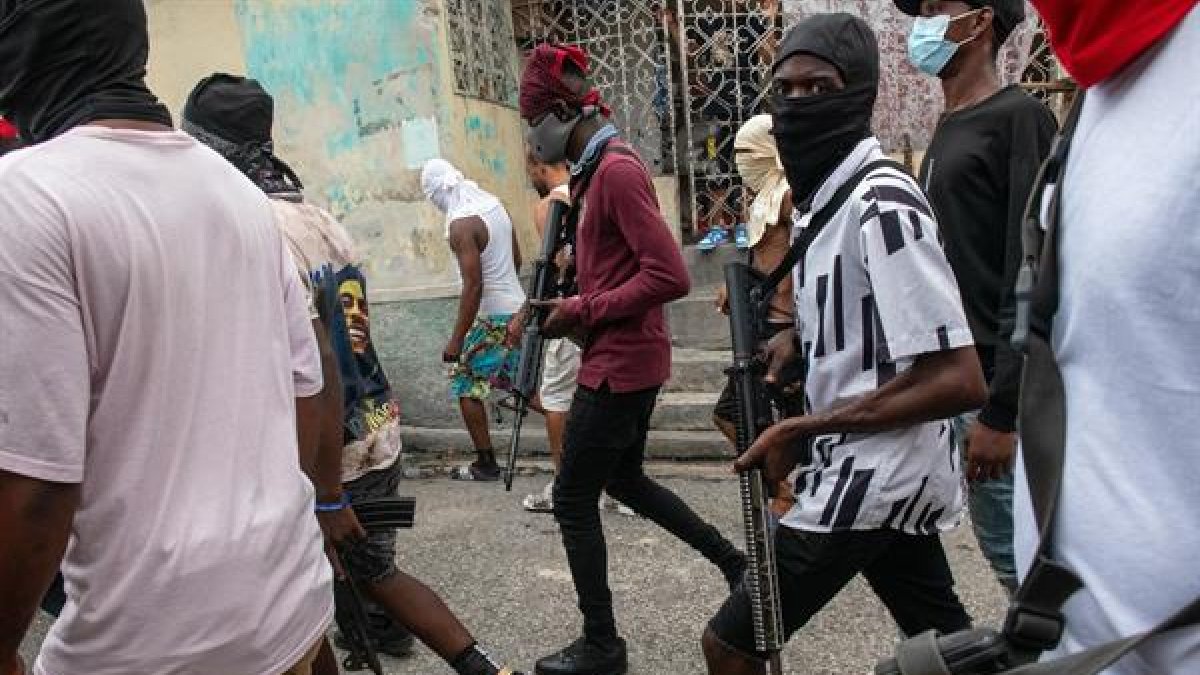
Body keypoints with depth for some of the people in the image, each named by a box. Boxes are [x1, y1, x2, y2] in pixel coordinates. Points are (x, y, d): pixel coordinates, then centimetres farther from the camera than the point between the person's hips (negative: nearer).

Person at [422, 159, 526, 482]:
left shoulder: (460, 224, -20)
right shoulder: (493, 203, 6)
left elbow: (473, 285, -24)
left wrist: (456, 339, -19)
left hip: (491, 316, -8)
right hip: (517, 306, 8)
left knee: (466, 387, 5)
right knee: (515, 378, 21)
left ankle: (486, 464, 12)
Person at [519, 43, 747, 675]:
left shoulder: (616, 171, -18)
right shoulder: (601, 170, 12)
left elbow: (668, 277, -25)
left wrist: (583, 311, -18)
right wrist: (574, 308, 6)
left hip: (618, 363, -10)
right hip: (629, 357, 10)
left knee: (573, 500, 1)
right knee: (624, 479, 23)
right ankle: (736, 562, 33)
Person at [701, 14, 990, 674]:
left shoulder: (882, 203, -20)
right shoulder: (822, 195, 9)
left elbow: (958, 380, -26)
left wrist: (802, 430, -21)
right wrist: (796, 336, 4)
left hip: (872, 474, -9)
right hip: (886, 471, 9)